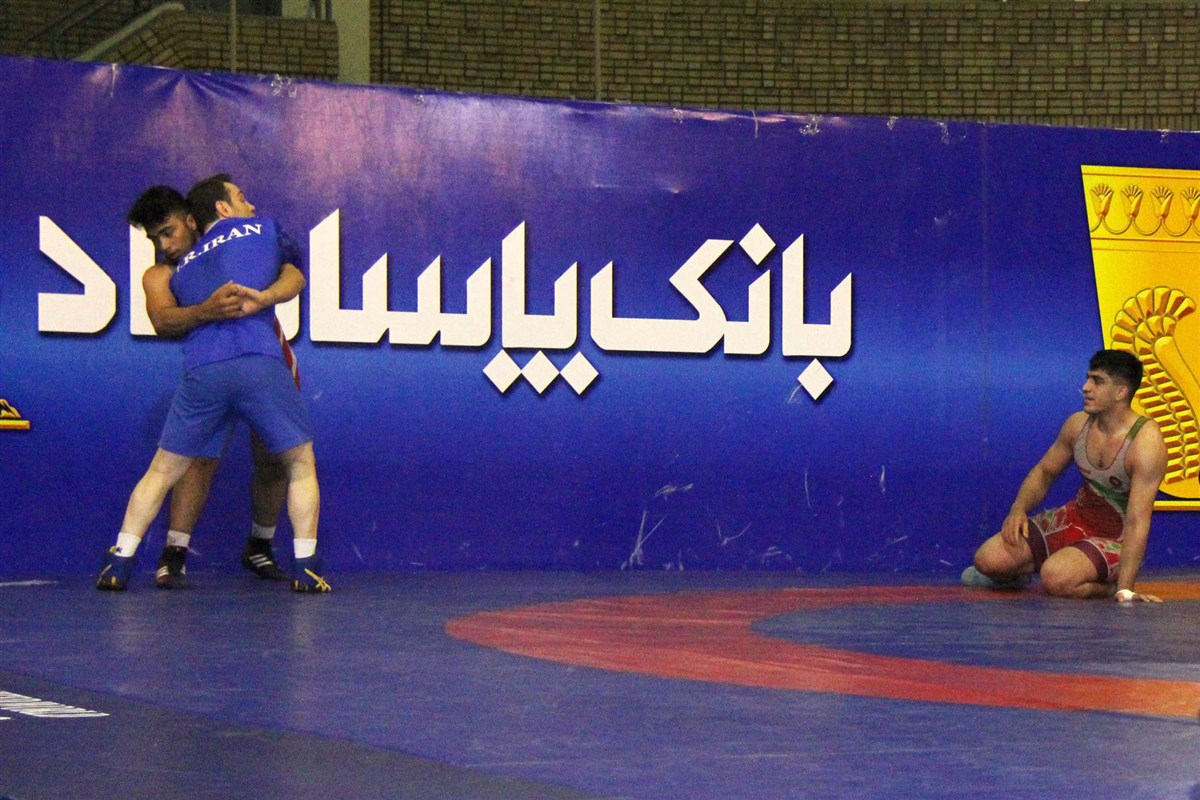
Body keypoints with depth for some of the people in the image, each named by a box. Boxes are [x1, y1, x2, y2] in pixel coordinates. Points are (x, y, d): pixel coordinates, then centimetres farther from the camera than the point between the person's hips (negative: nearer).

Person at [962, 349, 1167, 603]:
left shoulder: (1145, 443, -26)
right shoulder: (1078, 424, -5)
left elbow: (1137, 522, -29)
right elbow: (1045, 471, 11)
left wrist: (1125, 590, -33)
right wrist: (1019, 508, -10)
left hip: (1114, 540, -6)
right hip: (1074, 518, 6)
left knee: (1056, 579, -35)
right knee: (988, 560, -11)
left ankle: (1107, 586, -3)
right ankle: (1024, 570, 25)